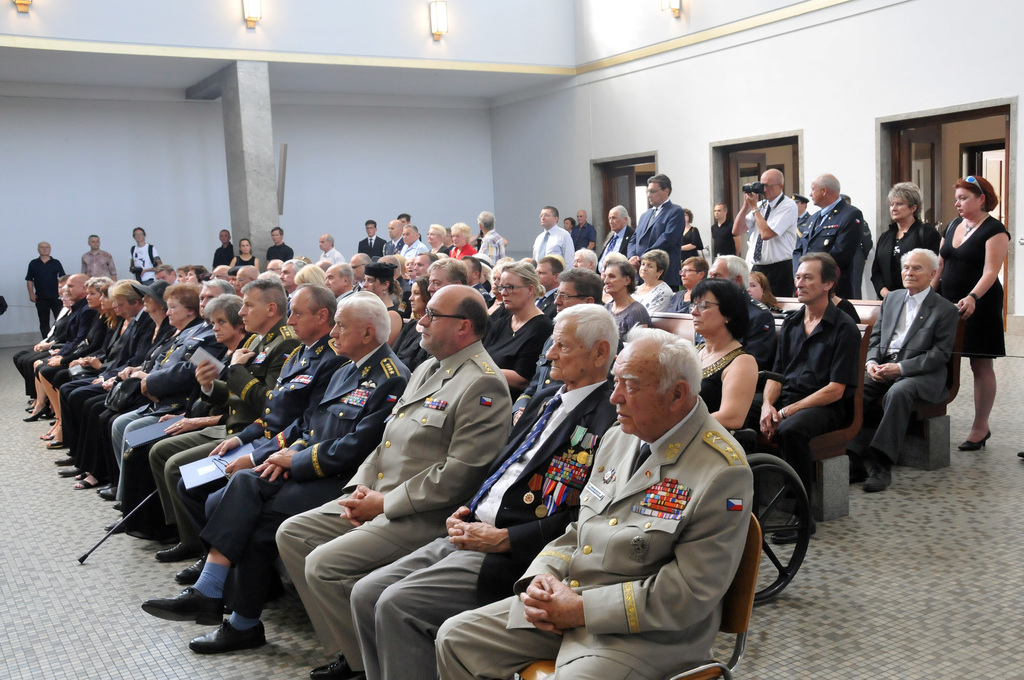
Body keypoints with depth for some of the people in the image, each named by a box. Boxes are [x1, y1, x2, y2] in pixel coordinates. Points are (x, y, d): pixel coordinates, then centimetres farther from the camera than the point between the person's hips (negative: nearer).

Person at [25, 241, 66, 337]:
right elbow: (29, 280, 7)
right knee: (44, 322, 7)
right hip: (41, 298, 1)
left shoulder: (56, 263, 4)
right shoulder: (33, 264, 6)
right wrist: (31, 294, -2)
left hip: (55, 297, -1)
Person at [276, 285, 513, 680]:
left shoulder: (483, 384, -16)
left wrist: (385, 504, -16)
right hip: (377, 498, 10)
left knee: (324, 564, -21)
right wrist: (360, 488, 4)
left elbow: (458, 475, -22)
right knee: (292, 534, 5)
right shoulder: (427, 369, 16)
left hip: (424, 515, -10)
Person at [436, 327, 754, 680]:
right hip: (565, 598, 7)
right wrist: (542, 575, -5)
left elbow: (689, 594, -20)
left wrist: (581, 609, -19)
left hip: (643, 634, -7)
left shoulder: (723, 472, -18)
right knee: (455, 637, 3)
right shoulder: (618, 439, 8)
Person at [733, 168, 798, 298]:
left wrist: (754, 207, -10)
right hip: (755, 268, 6)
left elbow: (766, 233, -20)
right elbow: (736, 231, 7)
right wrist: (746, 204, 0)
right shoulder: (760, 204, 11)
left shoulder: (788, 206, -8)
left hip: (778, 269, -6)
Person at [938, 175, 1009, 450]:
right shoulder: (953, 226, 13)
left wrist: (972, 298, -33)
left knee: (981, 366, 1)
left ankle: (980, 428, 8)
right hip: (948, 304, 6)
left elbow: (990, 271, -18)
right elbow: (940, 264, 16)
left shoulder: (994, 230, -8)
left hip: (979, 306, -6)